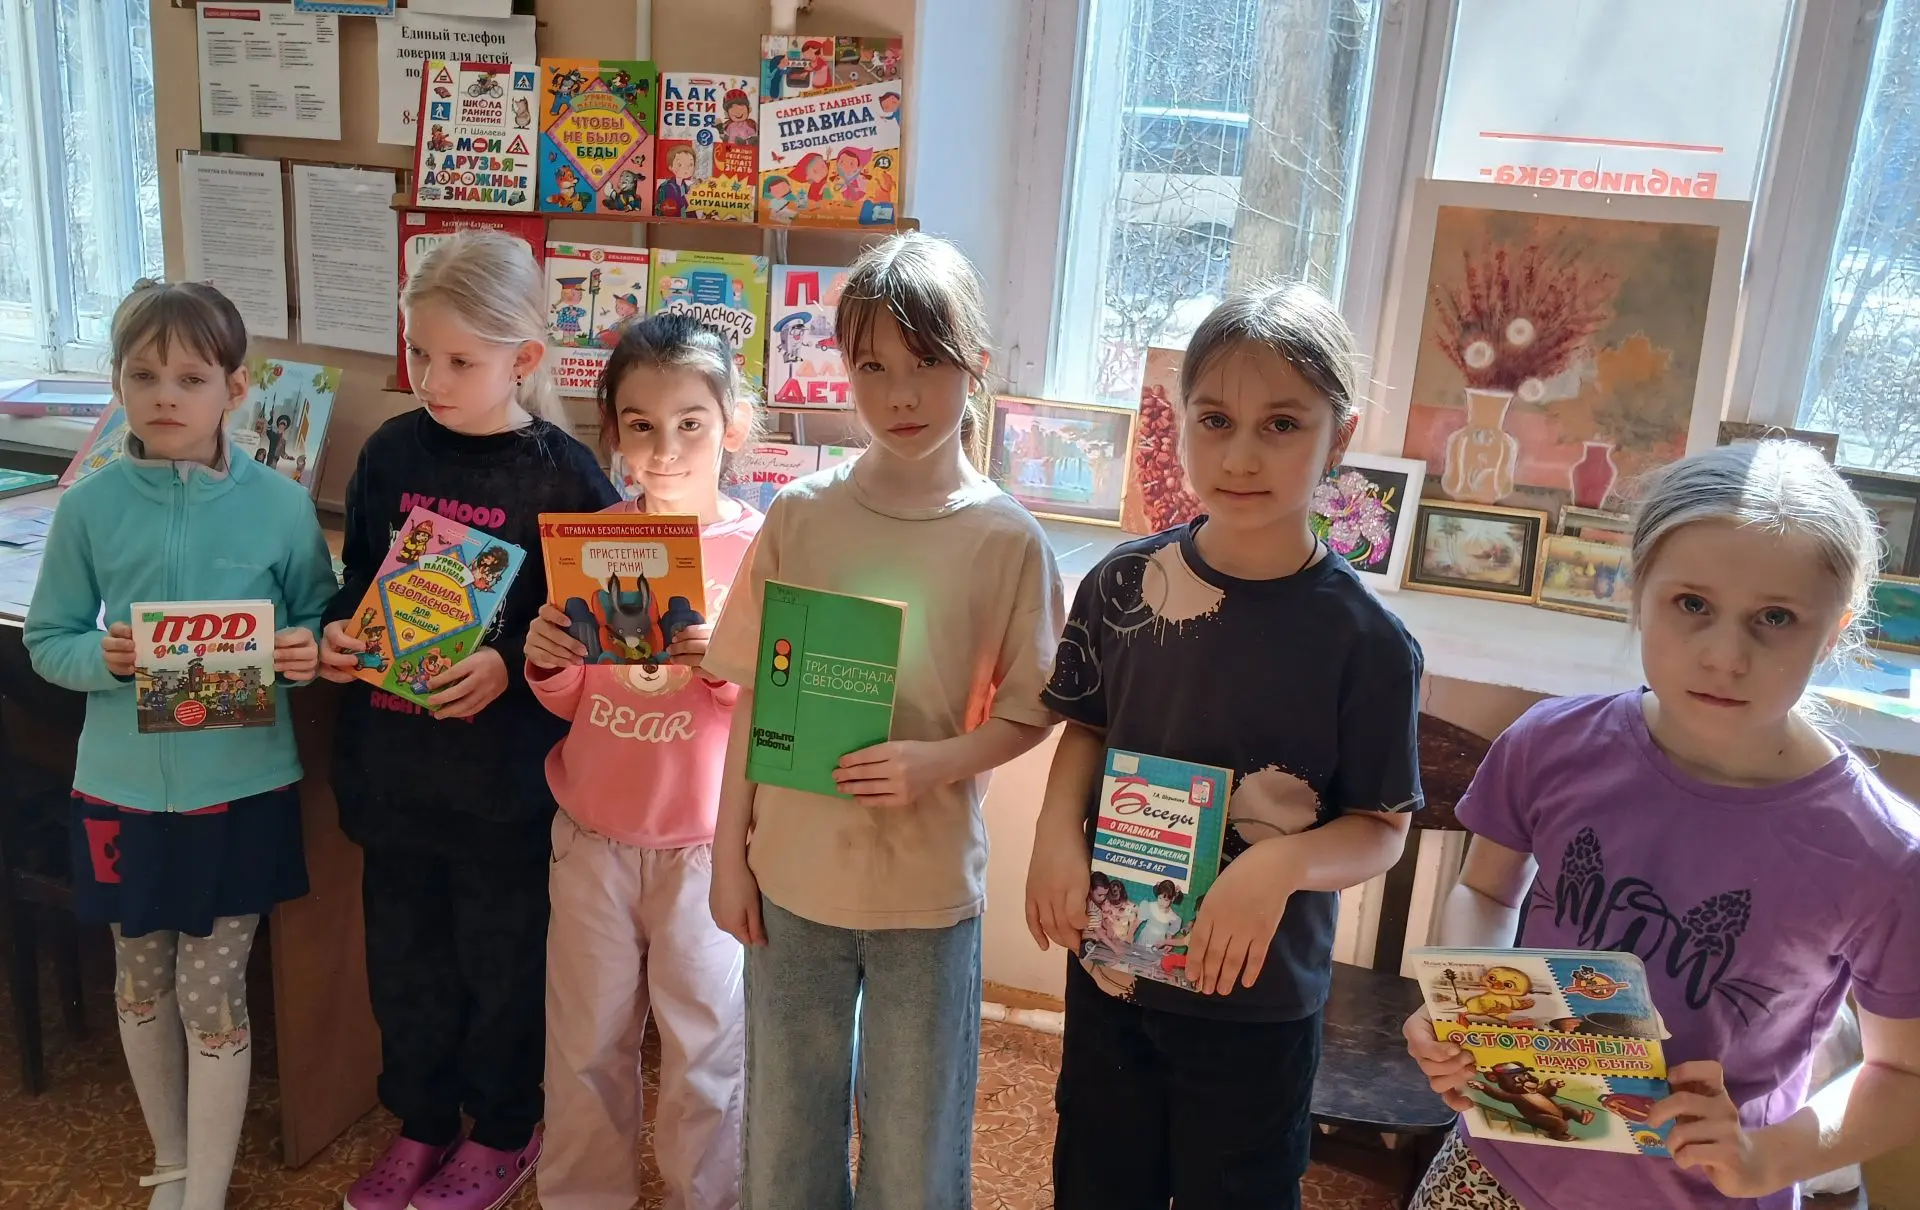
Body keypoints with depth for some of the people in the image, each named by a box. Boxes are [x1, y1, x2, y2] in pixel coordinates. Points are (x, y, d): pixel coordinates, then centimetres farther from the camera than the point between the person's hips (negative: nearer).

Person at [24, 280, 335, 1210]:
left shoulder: (279, 505, -8)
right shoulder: (90, 507, -4)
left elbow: (321, 622, 2)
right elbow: (47, 641, 3)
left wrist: (307, 651, -20)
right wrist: (102, 658, -18)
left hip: (241, 789, -2)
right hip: (123, 787, 2)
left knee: (212, 995, 6)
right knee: (140, 982, 18)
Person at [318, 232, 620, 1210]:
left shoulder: (565, 477, -13)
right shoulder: (390, 453, 0)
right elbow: (357, 577, 12)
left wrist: (510, 667, -24)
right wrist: (338, 633, -7)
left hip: (505, 776, -4)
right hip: (392, 763, 5)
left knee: (501, 960, 12)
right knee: (403, 954, 18)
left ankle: (503, 1132, 35)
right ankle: (420, 1123, 41)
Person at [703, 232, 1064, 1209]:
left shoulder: (1007, 540, -11)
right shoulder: (801, 515, -5)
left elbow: (1027, 714, -4)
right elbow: (754, 695, 1)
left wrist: (936, 764, -22)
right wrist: (730, 851, 2)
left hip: (928, 882, -2)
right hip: (792, 870, 2)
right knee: (786, 1126, 20)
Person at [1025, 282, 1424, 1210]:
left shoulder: (1366, 642, -17)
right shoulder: (1124, 583, -9)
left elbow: (1382, 827, -10)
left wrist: (1283, 864, -28)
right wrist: (1058, 827, -12)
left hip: (1257, 1002, -2)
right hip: (1109, 963, 3)